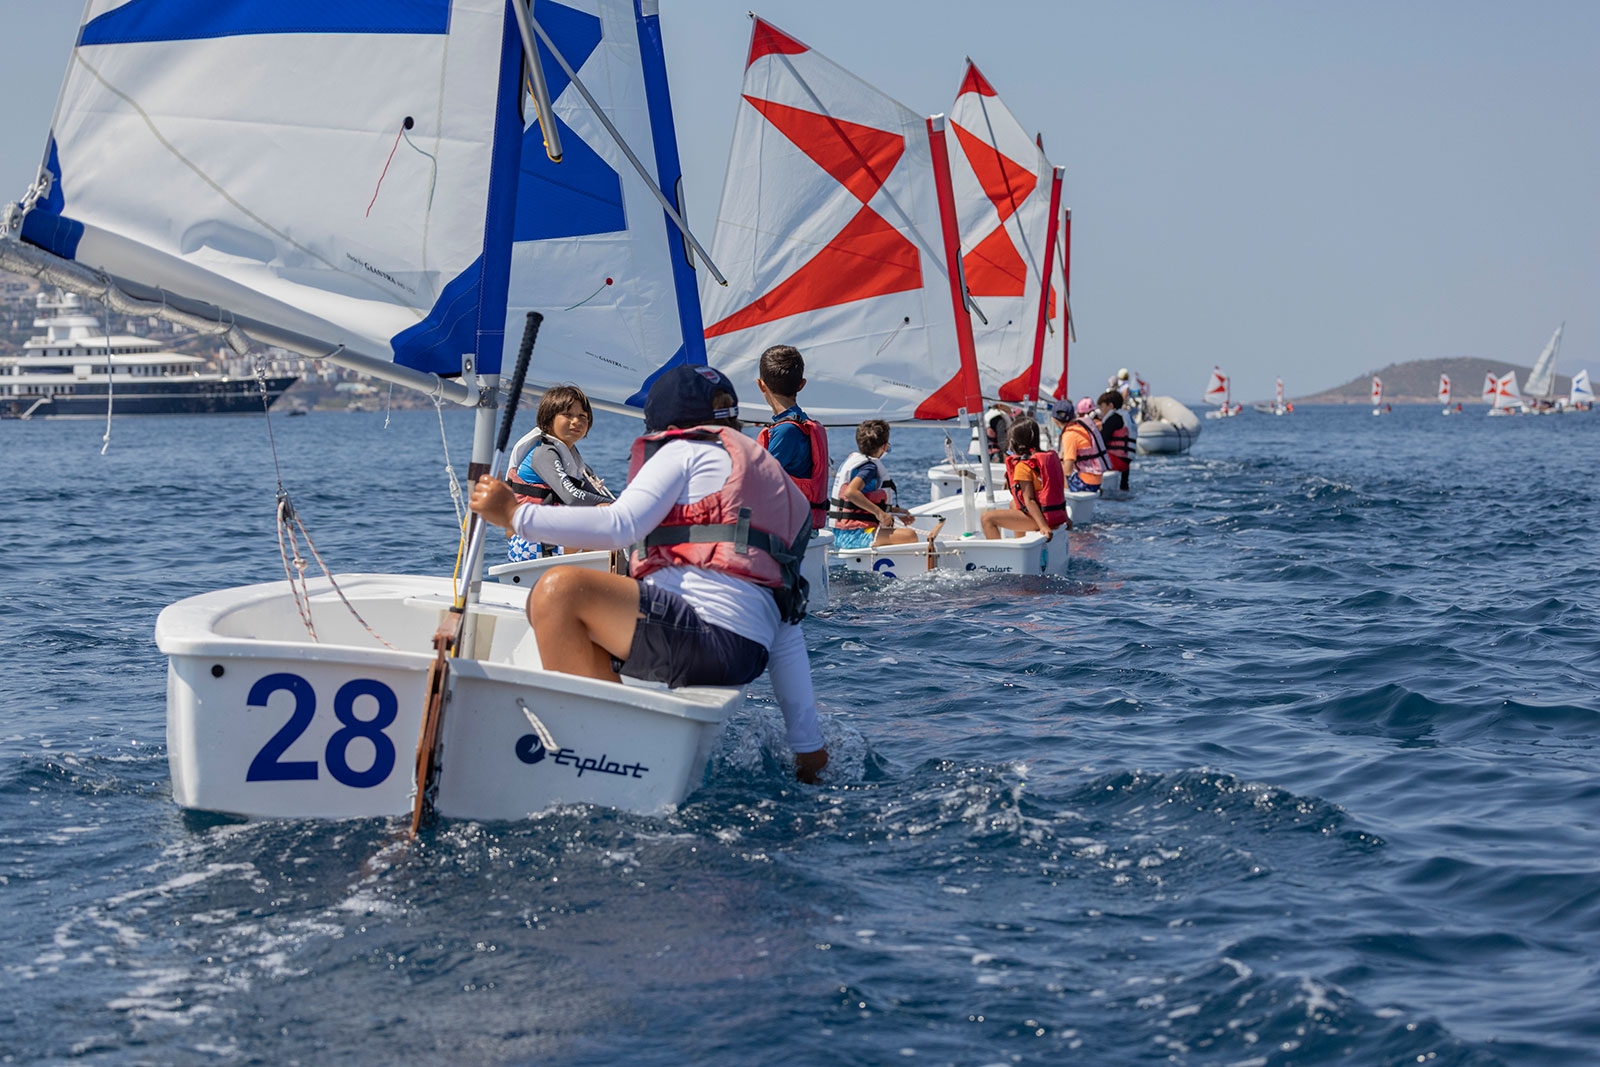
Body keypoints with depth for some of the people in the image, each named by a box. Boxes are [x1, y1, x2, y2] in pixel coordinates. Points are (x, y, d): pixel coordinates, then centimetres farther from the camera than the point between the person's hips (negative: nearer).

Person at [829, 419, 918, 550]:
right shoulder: (870, 466, -11)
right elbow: (850, 492, -30)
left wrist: (895, 510, 23)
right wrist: (879, 512, -25)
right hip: (854, 535, -10)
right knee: (910, 536, -22)